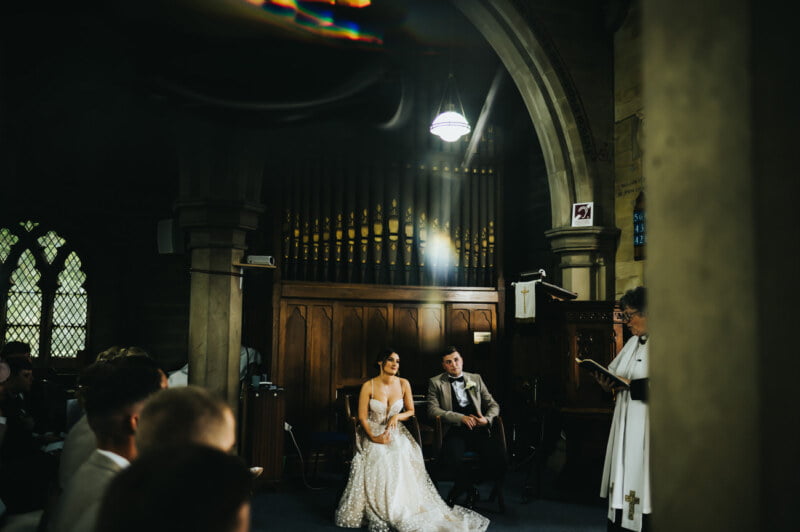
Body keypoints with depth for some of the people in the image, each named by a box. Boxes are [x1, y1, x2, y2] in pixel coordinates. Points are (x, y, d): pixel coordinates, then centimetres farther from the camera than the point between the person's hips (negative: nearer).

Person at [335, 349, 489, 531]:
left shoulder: (403, 384, 1)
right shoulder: (368, 386, -7)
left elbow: (410, 411, 11)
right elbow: (362, 417, -6)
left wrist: (397, 416, -12)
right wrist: (374, 438, -20)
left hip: (396, 434, 2)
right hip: (373, 434, -2)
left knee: (401, 464, -28)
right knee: (377, 462, -31)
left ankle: (401, 513, -15)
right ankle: (376, 515, -16)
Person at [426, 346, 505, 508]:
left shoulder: (476, 378, 21)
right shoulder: (436, 382, 10)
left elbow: (493, 405, 19)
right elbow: (433, 410, -4)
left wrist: (487, 419, -5)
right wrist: (461, 418, -15)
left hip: (478, 430, 3)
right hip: (454, 431, -3)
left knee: (498, 454, -27)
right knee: (449, 463, -35)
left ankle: (460, 489, 0)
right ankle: (470, 488, 2)